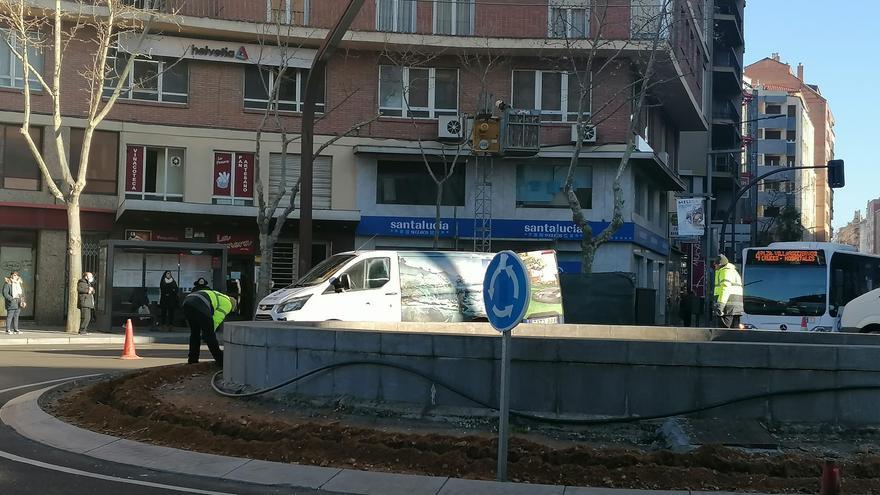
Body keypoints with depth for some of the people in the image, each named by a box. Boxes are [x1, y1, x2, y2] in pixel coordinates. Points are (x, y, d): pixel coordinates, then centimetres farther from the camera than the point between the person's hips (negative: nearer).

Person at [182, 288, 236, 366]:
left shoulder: (218, 297, 38)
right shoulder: (227, 303, 14)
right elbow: (216, 320, 5)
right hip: (200, 306, -8)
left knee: (194, 333, 22)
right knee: (210, 335, 3)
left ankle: (192, 360, 27)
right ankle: (221, 361, 11)